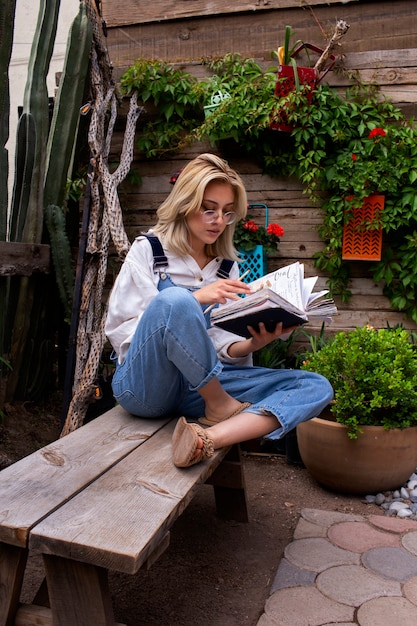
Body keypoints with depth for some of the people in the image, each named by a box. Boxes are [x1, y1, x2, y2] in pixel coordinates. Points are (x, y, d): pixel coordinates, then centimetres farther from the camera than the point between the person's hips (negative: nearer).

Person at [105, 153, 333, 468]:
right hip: (143, 383, -4)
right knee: (174, 300, -35)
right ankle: (219, 407, -14)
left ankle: (209, 438, -36)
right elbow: (121, 329, -7)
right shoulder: (148, 249, 1)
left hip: (200, 386, 5)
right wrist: (194, 299, -19)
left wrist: (251, 345, -13)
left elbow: (217, 341, 10)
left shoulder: (227, 267, 12)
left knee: (315, 387, -14)